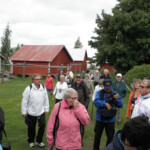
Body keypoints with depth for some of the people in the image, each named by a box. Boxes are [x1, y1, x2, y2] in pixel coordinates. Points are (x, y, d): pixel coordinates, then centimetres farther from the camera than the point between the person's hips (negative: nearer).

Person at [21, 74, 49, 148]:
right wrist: (24, 112, -5)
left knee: (42, 125, -1)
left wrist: (46, 109, 12)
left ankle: (39, 140, 20)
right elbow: (24, 101, -8)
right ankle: (31, 141, 34)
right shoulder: (29, 88, -12)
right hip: (31, 112, -2)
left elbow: (46, 99, 9)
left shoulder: (43, 88, 0)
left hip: (41, 112, 3)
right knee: (31, 127, 12)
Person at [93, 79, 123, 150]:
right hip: (100, 119, 0)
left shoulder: (114, 93, -3)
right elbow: (96, 102, -20)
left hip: (110, 120, 1)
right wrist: (105, 104, -29)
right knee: (97, 136, 15)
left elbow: (120, 105, -9)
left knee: (110, 137, 14)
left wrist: (117, 99, -27)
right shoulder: (100, 92, -6)